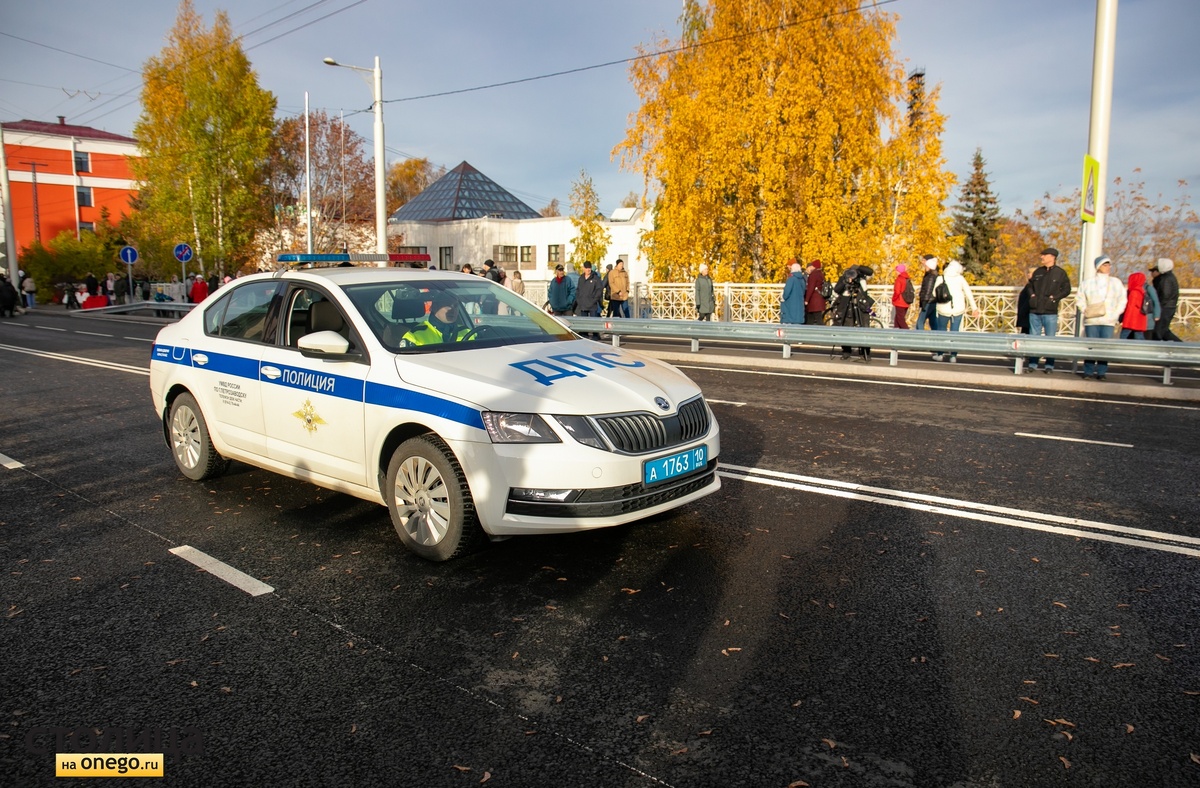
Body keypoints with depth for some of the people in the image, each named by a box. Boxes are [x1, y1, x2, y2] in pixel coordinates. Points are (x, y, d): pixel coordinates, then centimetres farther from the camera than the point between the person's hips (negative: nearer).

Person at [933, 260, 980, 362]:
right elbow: (969, 293, 0)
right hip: (958, 309, 1)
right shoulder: (960, 278, -2)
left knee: (941, 330, 13)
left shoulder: (940, 278, -5)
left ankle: (939, 354, 14)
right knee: (955, 332, 7)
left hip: (944, 309, -1)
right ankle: (953, 356, 6)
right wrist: (974, 308, 5)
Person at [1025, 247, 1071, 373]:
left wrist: (1055, 298, -12)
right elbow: (1030, 285, 22)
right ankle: (1032, 364, 12)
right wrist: (1032, 294, 5)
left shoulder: (1060, 273, -1)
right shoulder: (1038, 271, 12)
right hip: (1035, 311, 4)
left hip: (1050, 312, -4)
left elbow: (1067, 289, -1)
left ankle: (1049, 365, 5)